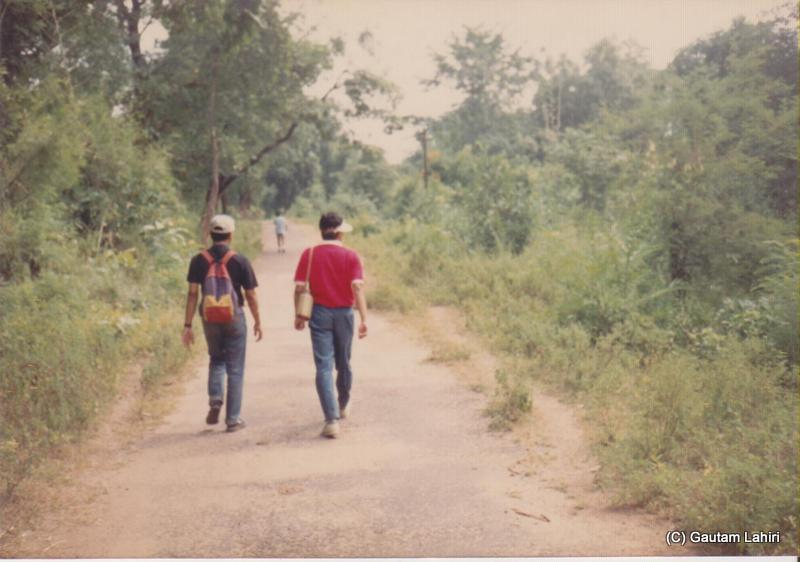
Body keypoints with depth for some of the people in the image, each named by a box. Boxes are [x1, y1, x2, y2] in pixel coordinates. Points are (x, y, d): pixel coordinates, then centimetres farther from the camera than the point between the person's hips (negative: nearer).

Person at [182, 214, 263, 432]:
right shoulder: (240, 261, -8)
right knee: (234, 369, 6)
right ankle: (233, 419, 9)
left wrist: (188, 325, -1)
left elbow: (193, 294, -4)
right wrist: (257, 322, 7)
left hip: (209, 318, 2)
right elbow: (250, 295, -5)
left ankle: (215, 400, 2)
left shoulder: (198, 260, -3)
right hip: (234, 317, -2)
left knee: (216, 360, 24)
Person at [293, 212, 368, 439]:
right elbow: (357, 287, -13)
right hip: (344, 313, 1)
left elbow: (299, 287, -4)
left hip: (319, 313, -1)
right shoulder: (351, 256, -4)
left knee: (323, 367, -3)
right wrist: (364, 319, -15)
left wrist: (298, 315, 8)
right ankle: (343, 405, 41)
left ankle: (331, 419, -13)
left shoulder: (309, 254, -2)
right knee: (343, 363, 19)